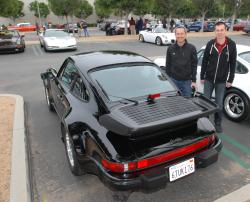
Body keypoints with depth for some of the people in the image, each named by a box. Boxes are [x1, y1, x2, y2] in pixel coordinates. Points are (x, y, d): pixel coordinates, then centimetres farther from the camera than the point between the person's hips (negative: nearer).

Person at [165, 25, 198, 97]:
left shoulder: (191, 48, -2)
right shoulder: (171, 48, 2)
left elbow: (194, 65, -1)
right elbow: (168, 65, 5)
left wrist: (194, 80, -4)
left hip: (187, 81, -1)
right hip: (174, 80, 1)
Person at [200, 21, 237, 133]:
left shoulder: (231, 45, -5)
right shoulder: (210, 44, -3)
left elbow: (233, 64, 0)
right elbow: (204, 61, 2)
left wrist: (230, 80, -2)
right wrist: (202, 77, 2)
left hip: (222, 81, -1)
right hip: (208, 79, 1)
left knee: (219, 104, 8)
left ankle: (218, 123, 27)